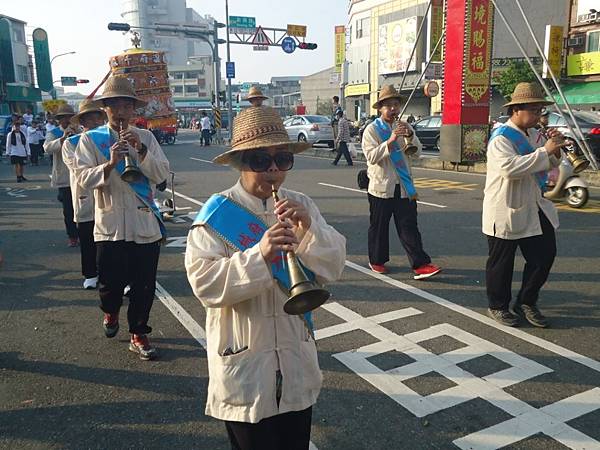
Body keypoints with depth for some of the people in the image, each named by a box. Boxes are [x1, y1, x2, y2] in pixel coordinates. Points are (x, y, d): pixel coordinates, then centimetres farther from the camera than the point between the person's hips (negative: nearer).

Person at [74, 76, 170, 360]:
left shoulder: (146, 138, 5)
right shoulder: (91, 140, 1)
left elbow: (162, 174, -3)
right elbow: (84, 178, -9)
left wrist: (141, 150, -17)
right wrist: (110, 164, -24)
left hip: (145, 226, 1)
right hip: (110, 226, -1)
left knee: (144, 286, 6)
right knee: (110, 283, 8)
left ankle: (138, 335, 24)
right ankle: (110, 312, 42)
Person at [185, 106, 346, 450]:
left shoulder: (301, 206, 1)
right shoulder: (217, 214, -11)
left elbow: (334, 267, -5)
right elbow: (205, 284, -20)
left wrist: (309, 228, -21)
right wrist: (258, 255, -31)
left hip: (297, 361, 4)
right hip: (244, 364, -4)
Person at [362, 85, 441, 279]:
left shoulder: (404, 127, 12)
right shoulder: (372, 130, -3)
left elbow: (417, 153, 5)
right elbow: (371, 156, -15)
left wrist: (410, 136, -13)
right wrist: (390, 140, -26)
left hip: (404, 186, 3)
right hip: (381, 187, -3)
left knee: (409, 226, 0)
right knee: (379, 227, 8)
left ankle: (420, 265, -3)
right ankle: (377, 261, 24)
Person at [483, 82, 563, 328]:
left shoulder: (533, 135, 10)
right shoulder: (501, 138, -15)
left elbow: (550, 165, 22)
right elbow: (510, 167, -32)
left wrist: (555, 148, 1)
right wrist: (544, 151, -29)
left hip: (535, 209, 8)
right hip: (506, 211, -8)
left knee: (544, 255, 9)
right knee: (501, 261, 6)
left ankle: (526, 302, 26)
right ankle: (497, 306, 24)